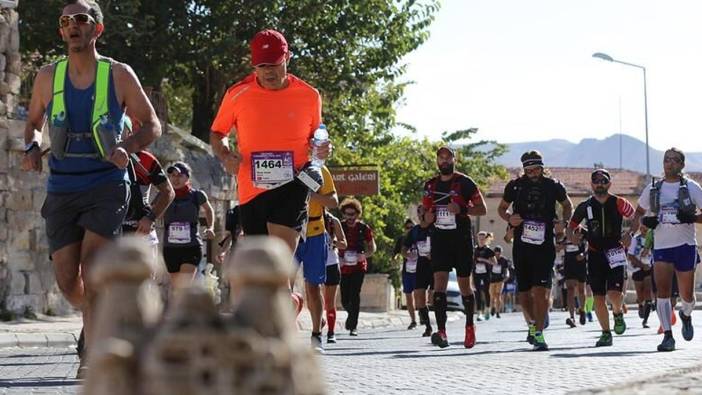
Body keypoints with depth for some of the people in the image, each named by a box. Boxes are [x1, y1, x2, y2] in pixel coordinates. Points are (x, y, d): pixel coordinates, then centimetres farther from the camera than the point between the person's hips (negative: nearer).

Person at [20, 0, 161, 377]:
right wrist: (32, 146, -3)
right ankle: (99, 319, 31)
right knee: (67, 280, 0)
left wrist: (127, 147, -15)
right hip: (61, 188, 3)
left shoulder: (119, 75, -1)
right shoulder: (48, 77, 5)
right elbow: (33, 123, 20)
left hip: (107, 186, -3)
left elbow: (152, 125, 5)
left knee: (91, 267, -18)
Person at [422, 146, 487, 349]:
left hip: (461, 238, -3)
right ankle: (441, 332, -22)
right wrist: (429, 216, -1)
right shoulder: (431, 185, 11)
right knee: (439, 281, -13)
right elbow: (426, 214, 23)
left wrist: (461, 209, -19)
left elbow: (482, 209, -3)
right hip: (439, 238, 3)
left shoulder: (465, 182, -2)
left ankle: (470, 326, 27)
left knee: (464, 284, 6)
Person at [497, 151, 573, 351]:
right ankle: (533, 325, 33)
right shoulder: (515, 185, 2)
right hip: (521, 246, 2)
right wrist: (509, 218, -6)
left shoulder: (553, 186, 0)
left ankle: (538, 334, -14)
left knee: (541, 290, -13)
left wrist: (563, 224, 0)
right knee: (524, 292, 9)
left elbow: (567, 206, 17)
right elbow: (501, 208, 15)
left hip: (545, 246, -2)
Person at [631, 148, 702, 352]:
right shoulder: (653, 188, 9)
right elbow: (639, 212, 21)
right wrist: (644, 221, -1)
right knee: (662, 290, -13)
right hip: (661, 246, 2)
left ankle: (686, 315, 40)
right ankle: (667, 336, -13)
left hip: (685, 245, -1)